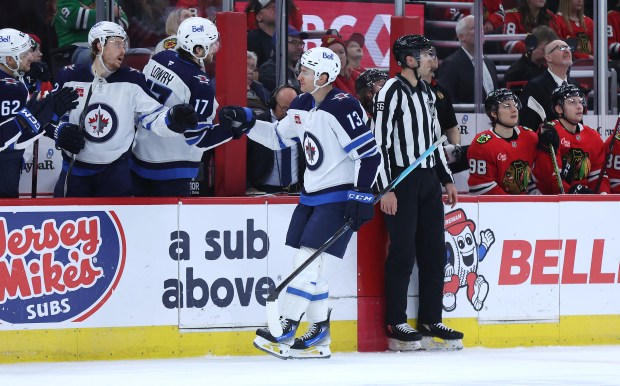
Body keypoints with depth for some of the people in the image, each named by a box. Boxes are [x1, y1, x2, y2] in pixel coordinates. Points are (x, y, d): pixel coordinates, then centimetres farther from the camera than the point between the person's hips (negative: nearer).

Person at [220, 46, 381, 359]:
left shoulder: (343, 108, -19)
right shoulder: (302, 106, 7)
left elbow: (369, 154, -20)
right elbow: (279, 137, 22)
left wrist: (361, 198, -21)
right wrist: (245, 125, 10)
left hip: (339, 197, -9)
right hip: (312, 194, 9)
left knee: (310, 260, -12)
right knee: (309, 264, 7)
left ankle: (286, 329, -12)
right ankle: (319, 336, 15)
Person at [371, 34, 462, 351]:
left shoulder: (427, 93, 15)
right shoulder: (391, 92, -11)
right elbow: (379, 141, -15)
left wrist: (447, 179, 21)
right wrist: (386, 189, -19)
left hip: (428, 180, 8)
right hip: (401, 182, -8)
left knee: (434, 252, 8)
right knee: (403, 253, -7)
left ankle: (430, 321, 15)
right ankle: (395, 325, 0)